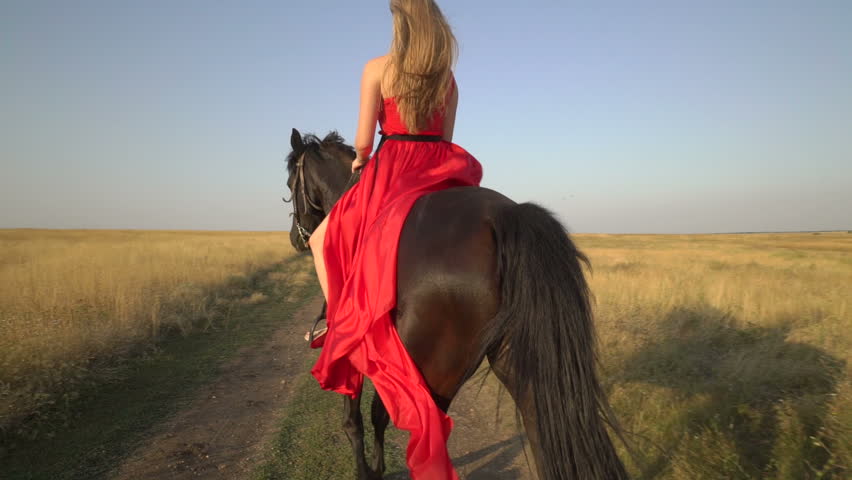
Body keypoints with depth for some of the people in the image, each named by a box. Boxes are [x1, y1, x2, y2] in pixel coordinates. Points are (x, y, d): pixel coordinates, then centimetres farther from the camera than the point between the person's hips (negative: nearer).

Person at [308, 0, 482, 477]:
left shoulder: (377, 69, -1)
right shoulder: (449, 77, 12)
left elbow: (364, 142, -3)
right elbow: (445, 137, 15)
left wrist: (360, 161, 18)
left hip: (392, 173, -4)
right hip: (440, 173, 4)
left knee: (324, 241, 15)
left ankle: (337, 324, 12)